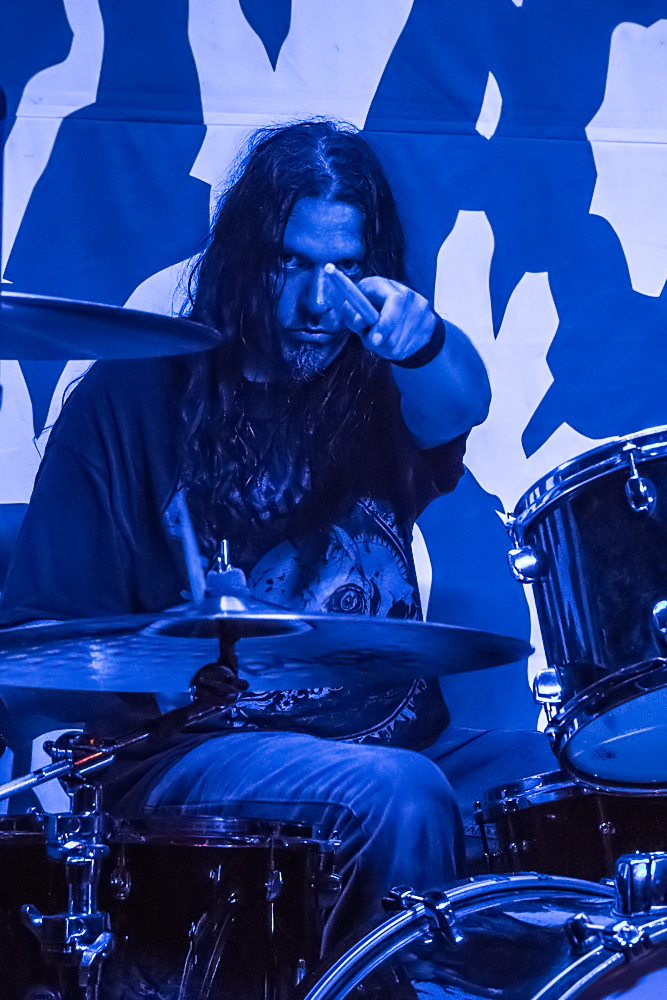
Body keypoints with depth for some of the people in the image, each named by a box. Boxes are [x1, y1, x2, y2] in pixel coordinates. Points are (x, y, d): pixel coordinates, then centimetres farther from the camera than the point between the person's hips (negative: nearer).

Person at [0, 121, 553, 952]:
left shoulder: (374, 386, 10)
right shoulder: (133, 398, 1)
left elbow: (458, 407, -16)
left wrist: (420, 337, -40)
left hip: (396, 730, 4)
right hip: (199, 749, -4)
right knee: (399, 794, -31)